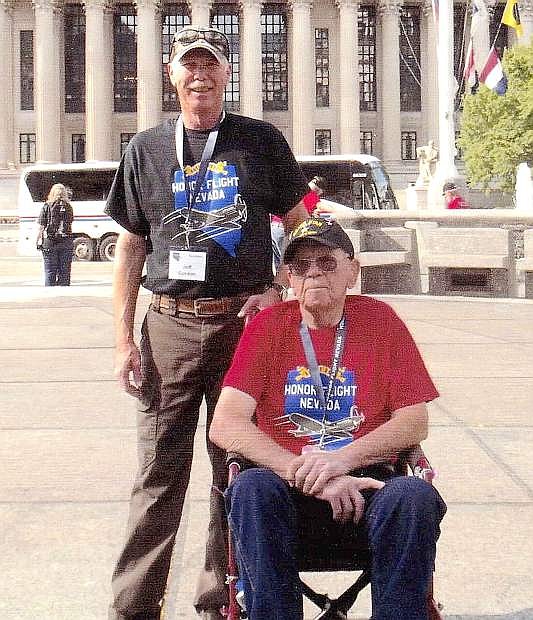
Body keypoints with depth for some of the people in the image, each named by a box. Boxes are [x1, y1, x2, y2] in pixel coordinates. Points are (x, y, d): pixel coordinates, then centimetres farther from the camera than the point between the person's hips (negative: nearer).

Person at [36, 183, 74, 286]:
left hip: (49, 243, -2)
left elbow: (40, 226, -5)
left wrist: (38, 241, 2)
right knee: (65, 272, 7)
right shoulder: (68, 207, 4)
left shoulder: (47, 206, -3)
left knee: (50, 272, 3)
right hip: (66, 243, 2)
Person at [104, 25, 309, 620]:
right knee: (159, 471, 2)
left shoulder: (261, 141, 7)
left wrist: (277, 289, -2)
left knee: (238, 469, 6)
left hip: (244, 323, 0)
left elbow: (298, 225, 14)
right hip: (169, 326, 1)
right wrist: (123, 339, 4)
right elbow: (130, 248, 10)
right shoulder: (145, 150, 10)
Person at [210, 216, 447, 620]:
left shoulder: (380, 321, 8)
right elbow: (225, 426, -5)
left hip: (364, 484, 0)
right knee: (251, 489, -32)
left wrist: (342, 458, -14)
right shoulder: (269, 326, 6)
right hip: (287, 486, 0)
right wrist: (308, 475, -16)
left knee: (415, 496, -31)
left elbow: (415, 423, 3)